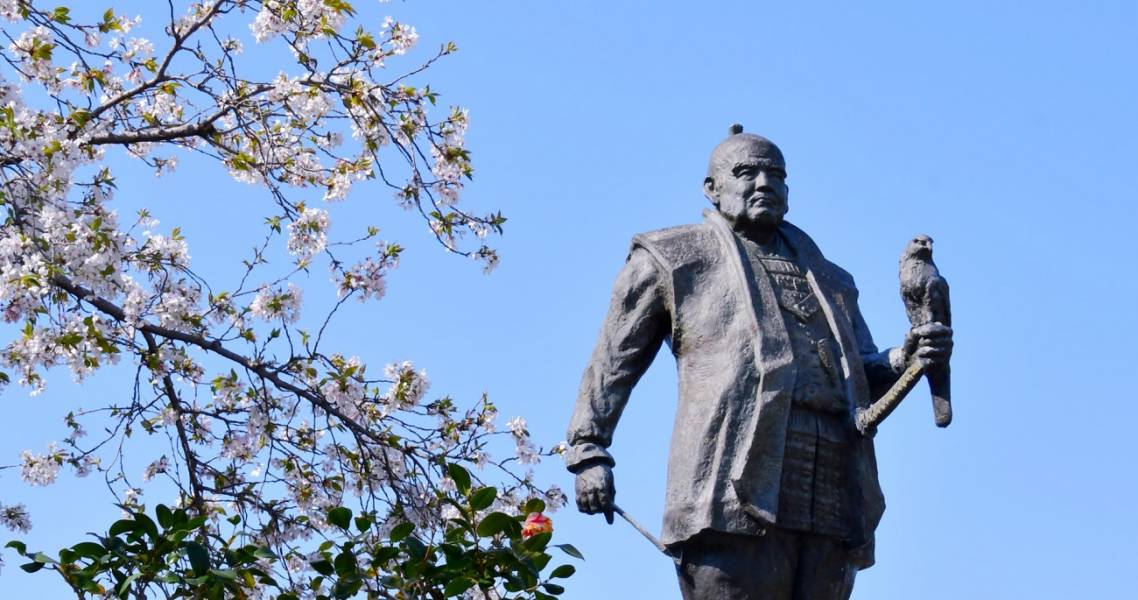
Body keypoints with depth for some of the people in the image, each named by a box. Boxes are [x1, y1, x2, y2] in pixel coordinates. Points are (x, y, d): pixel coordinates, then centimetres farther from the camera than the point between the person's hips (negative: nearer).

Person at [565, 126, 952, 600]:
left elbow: (863, 376, 28)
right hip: (734, 490, -5)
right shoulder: (674, 258, 16)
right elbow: (613, 364, 14)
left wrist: (904, 360, 5)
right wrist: (588, 452, 4)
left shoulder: (827, 278, 29)